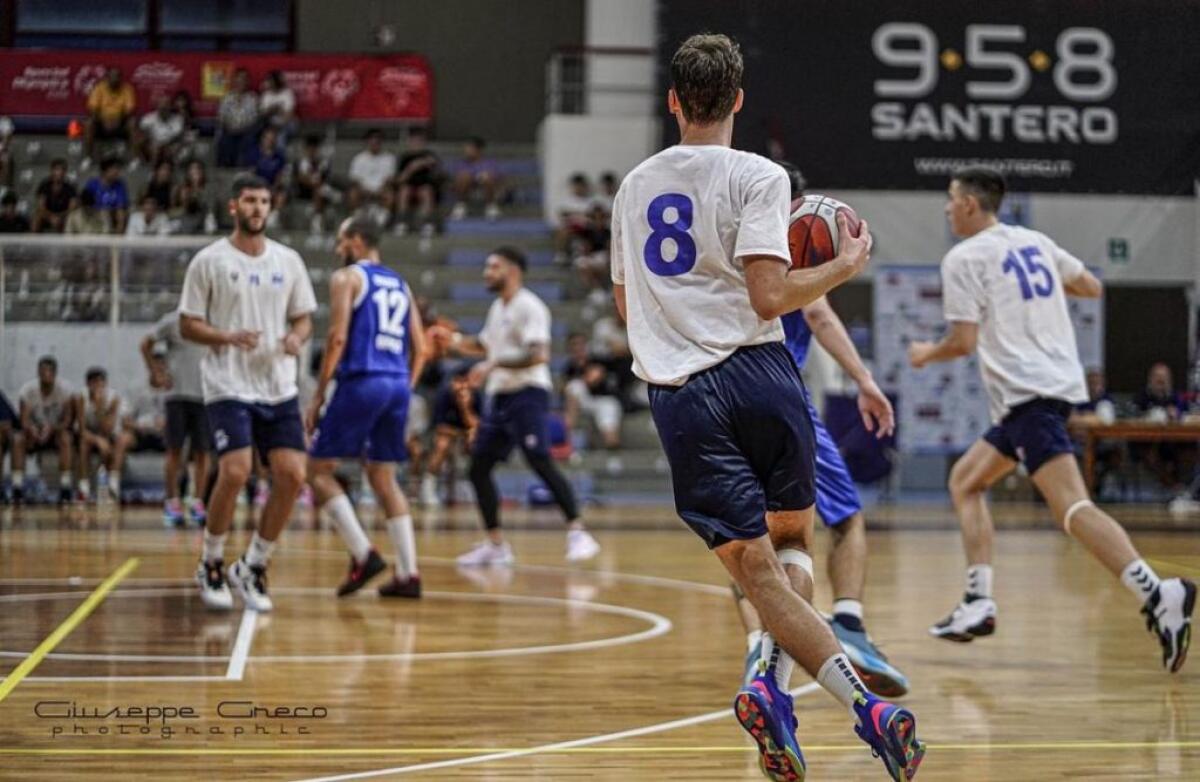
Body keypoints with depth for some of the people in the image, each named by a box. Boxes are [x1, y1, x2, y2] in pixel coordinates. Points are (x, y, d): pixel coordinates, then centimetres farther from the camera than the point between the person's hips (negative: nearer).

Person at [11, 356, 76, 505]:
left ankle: (65, 487, -36)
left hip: (57, 432, -2)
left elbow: (68, 420, -19)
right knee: (17, 440, -29)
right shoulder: (27, 390, -10)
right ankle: (17, 487, -31)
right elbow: (24, 421, -17)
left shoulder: (65, 390, -14)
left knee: (65, 438, -36)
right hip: (35, 432, 2)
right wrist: (31, 429, -41)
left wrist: (52, 428, -38)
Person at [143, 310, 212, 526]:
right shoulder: (173, 321, 1)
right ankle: (172, 502, 4)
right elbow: (146, 344, 10)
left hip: (205, 395, 2)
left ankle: (197, 503, 5)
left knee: (202, 452, -1)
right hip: (178, 394, -2)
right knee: (175, 450, -2)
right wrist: (156, 374, 3)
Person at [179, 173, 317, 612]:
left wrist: (297, 337, -8)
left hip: (279, 388, 4)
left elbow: (304, 318, 16)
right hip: (229, 386, -4)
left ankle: (253, 568, 10)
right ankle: (211, 566, 4)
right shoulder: (209, 261, -2)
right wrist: (228, 337, -19)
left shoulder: (287, 260, 9)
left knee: (292, 476, -7)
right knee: (235, 472, -19)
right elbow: (188, 325, -1)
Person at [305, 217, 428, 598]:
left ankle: (363, 554, -10)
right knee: (384, 478, 15)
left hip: (361, 381, -7)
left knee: (318, 469, 3)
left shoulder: (346, 277, 0)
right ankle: (408, 574, 7)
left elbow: (337, 337, -11)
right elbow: (420, 349, 16)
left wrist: (318, 396, -7)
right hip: (398, 385, 7)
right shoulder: (400, 285, 20)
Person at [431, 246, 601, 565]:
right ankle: (496, 545, 13)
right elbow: (484, 347, 32)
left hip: (527, 393, -9)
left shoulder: (529, 306, -11)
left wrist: (494, 365, -26)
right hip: (499, 395, 10)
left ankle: (577, 533, -18)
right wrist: (454, 341, 16)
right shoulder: (497, 308, 17)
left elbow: (538, 355, -22)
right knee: (478, 467, 7)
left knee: (541, 463, -19)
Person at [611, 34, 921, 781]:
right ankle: (775, 681, -6)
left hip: (678, 396, 2)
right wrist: (846, 265, 1)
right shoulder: (757, 175, -3)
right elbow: (769, 297, -13)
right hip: (757, 374, -2)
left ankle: (863, 702, -21)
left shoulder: (635, 186, 14)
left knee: (758, 570, -2)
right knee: (793, 536, 18)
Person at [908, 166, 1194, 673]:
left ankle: (1158, 595, -38)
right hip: (1059, 381, 9)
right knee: (965, 481, 20)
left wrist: (926, 354, 9)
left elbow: (963, 342, -11)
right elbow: (1092, 287, 24)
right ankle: (978, 605, 12)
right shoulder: (1034, 242, 16)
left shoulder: (964, 258, -7)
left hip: (1026, 392, -9)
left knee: (1069, 506, -21)